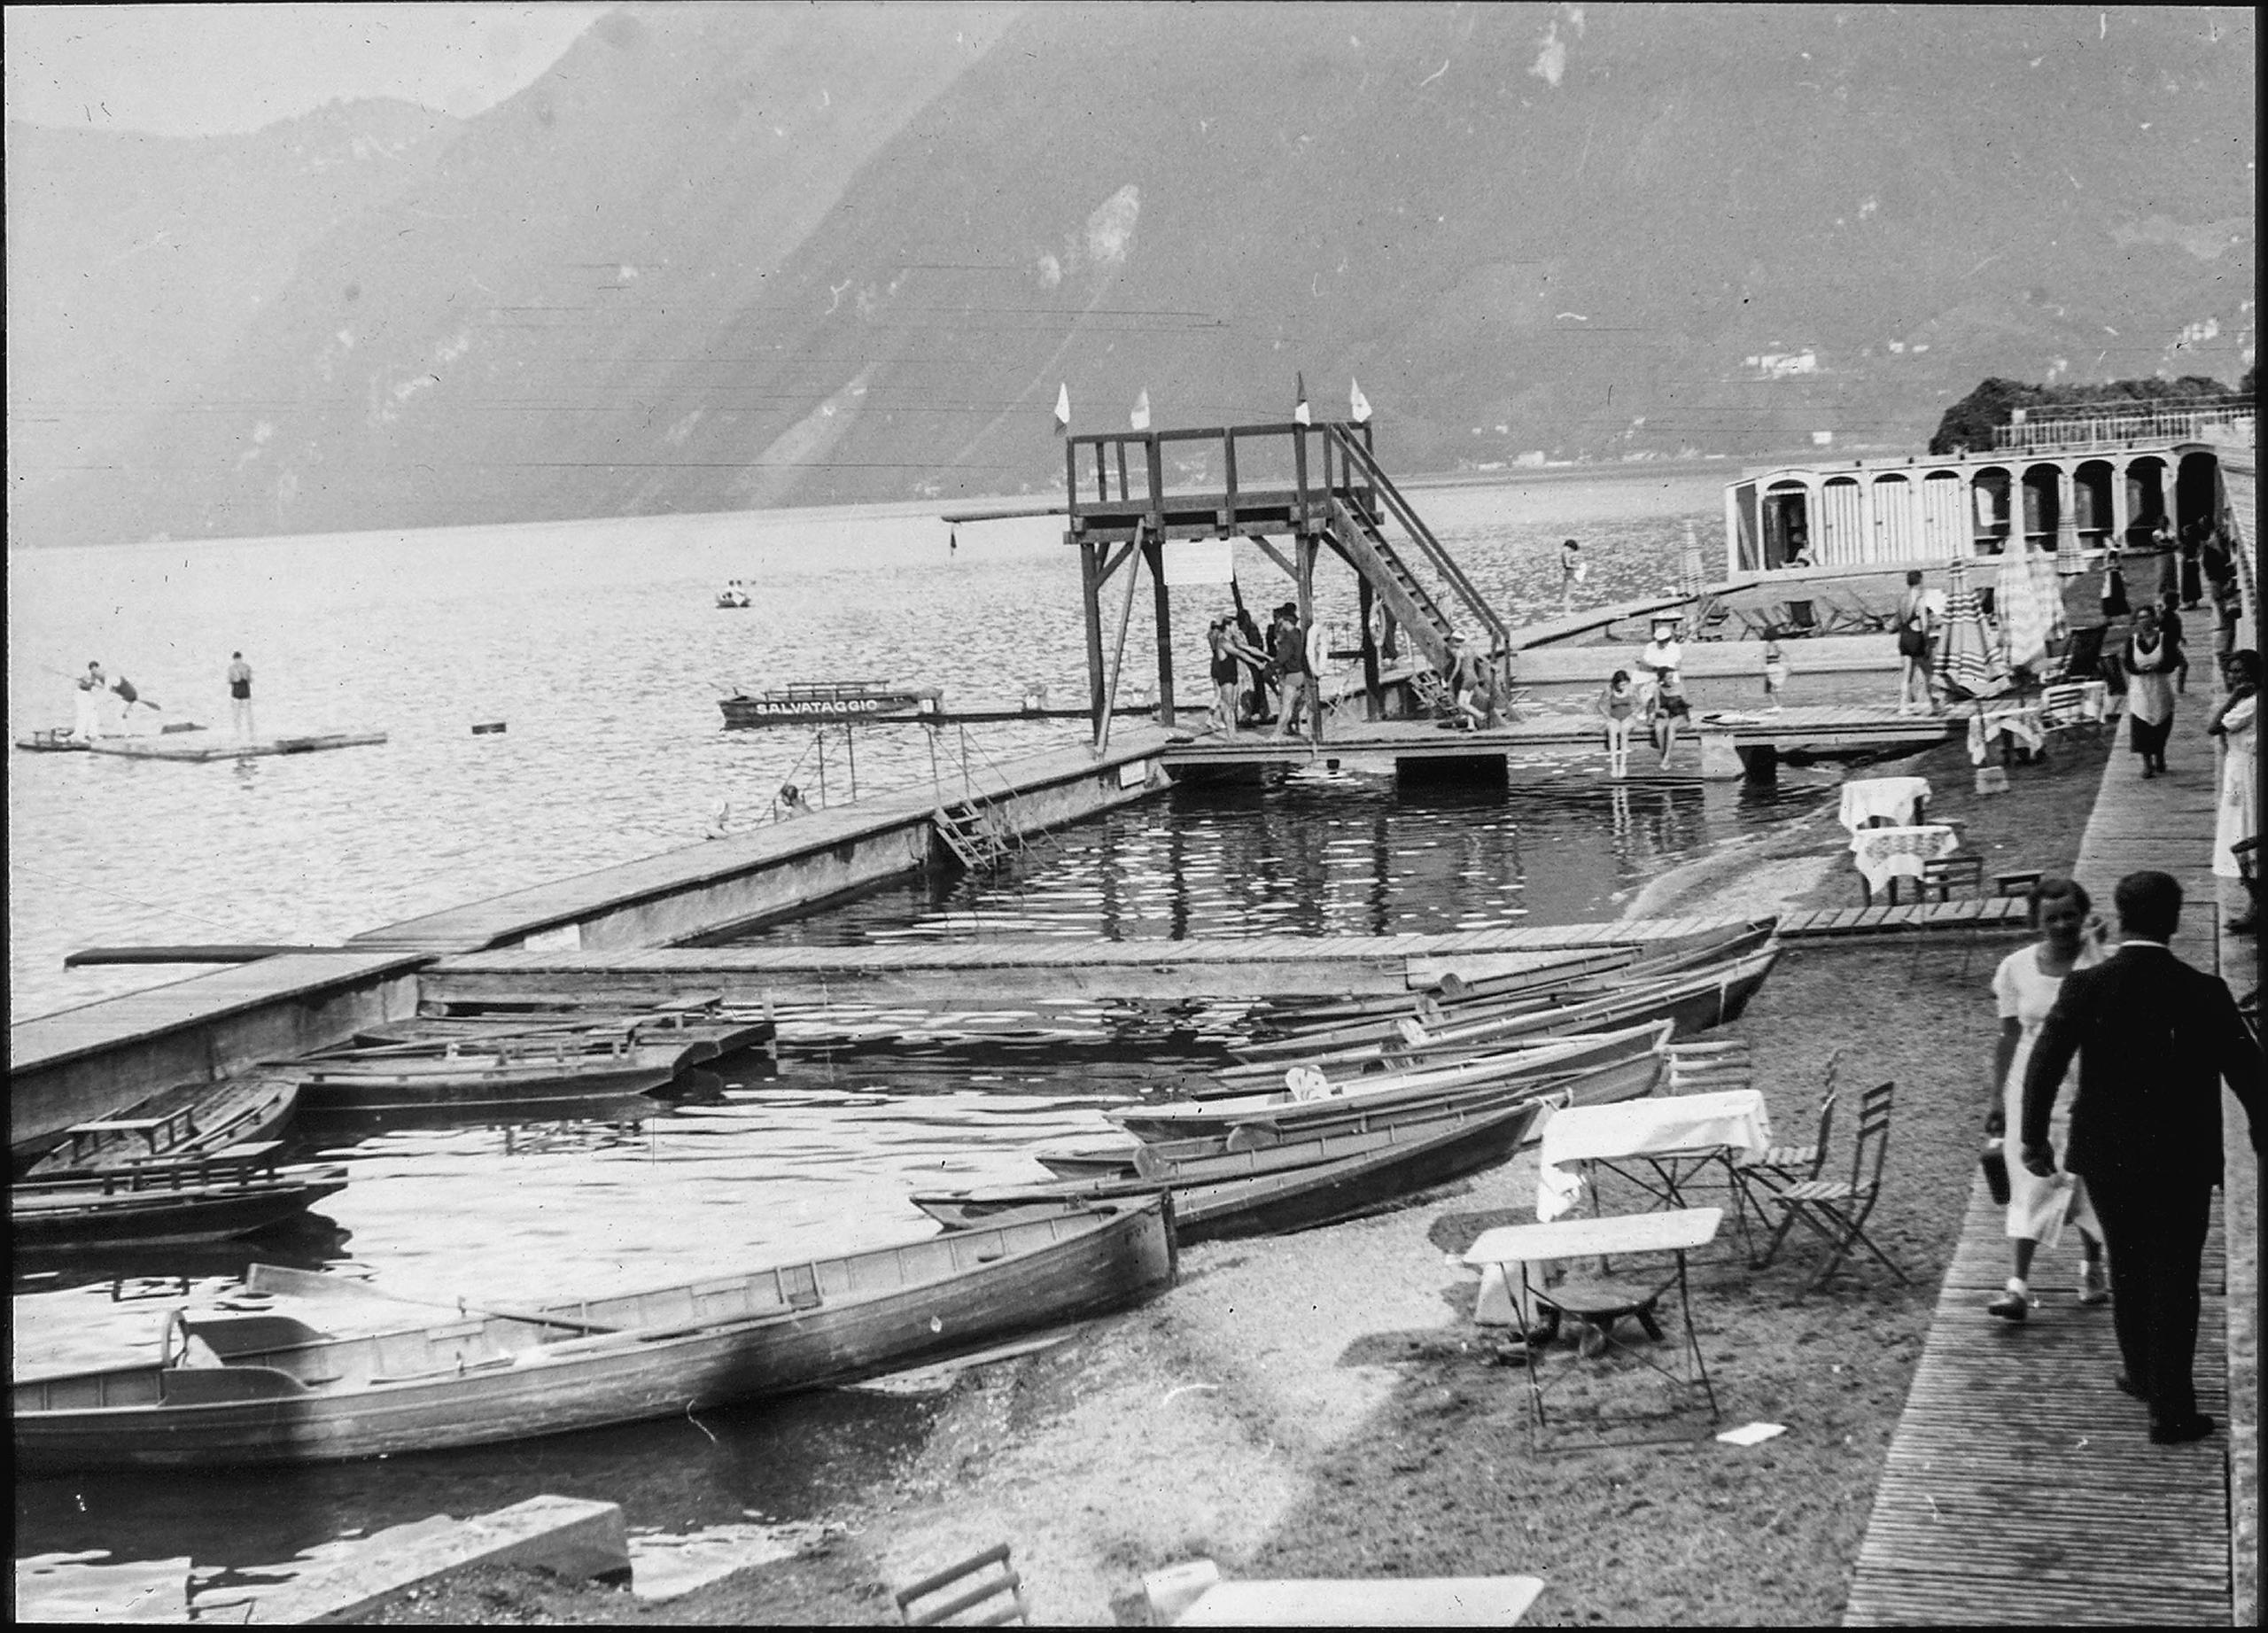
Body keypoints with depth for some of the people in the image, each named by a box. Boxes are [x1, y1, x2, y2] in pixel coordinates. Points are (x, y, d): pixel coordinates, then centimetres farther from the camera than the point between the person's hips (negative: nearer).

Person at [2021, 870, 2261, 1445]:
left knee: (2128, 1269, 21)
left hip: (2107, 1159, 2)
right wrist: (2259, 1129, 13)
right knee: (2173, 1280, 7)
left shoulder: (2085, 988, -11)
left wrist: (2034, 1138, 2)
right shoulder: (2203, 994, -12)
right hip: (2183, 1161, -2)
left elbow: (2044, 1065, -10)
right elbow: (2245, 1071, -6)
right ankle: (2171, 1410, 7)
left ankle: (2145, 1376, 36)